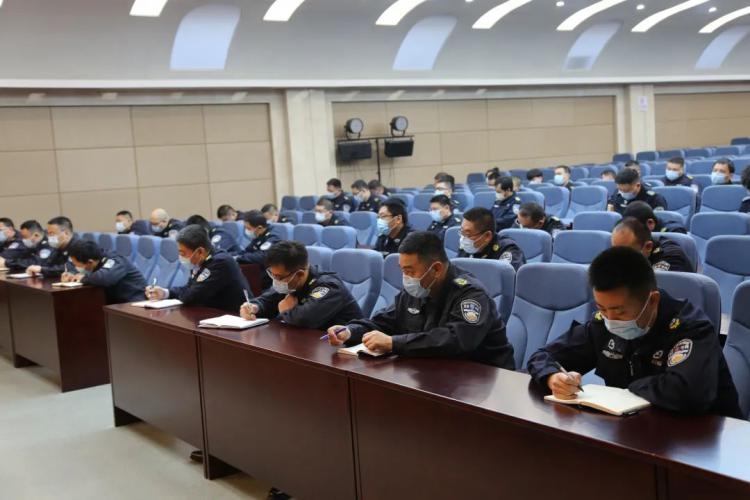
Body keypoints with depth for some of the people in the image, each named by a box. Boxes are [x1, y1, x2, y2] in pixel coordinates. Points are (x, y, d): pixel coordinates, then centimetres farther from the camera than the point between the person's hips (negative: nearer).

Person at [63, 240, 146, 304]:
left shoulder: (115, 262, -20)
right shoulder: (99, 261, 3)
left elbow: (104, 278, -39)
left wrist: (83, 278, -21)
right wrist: (73, 276, 0)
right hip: (117, 303, 8)